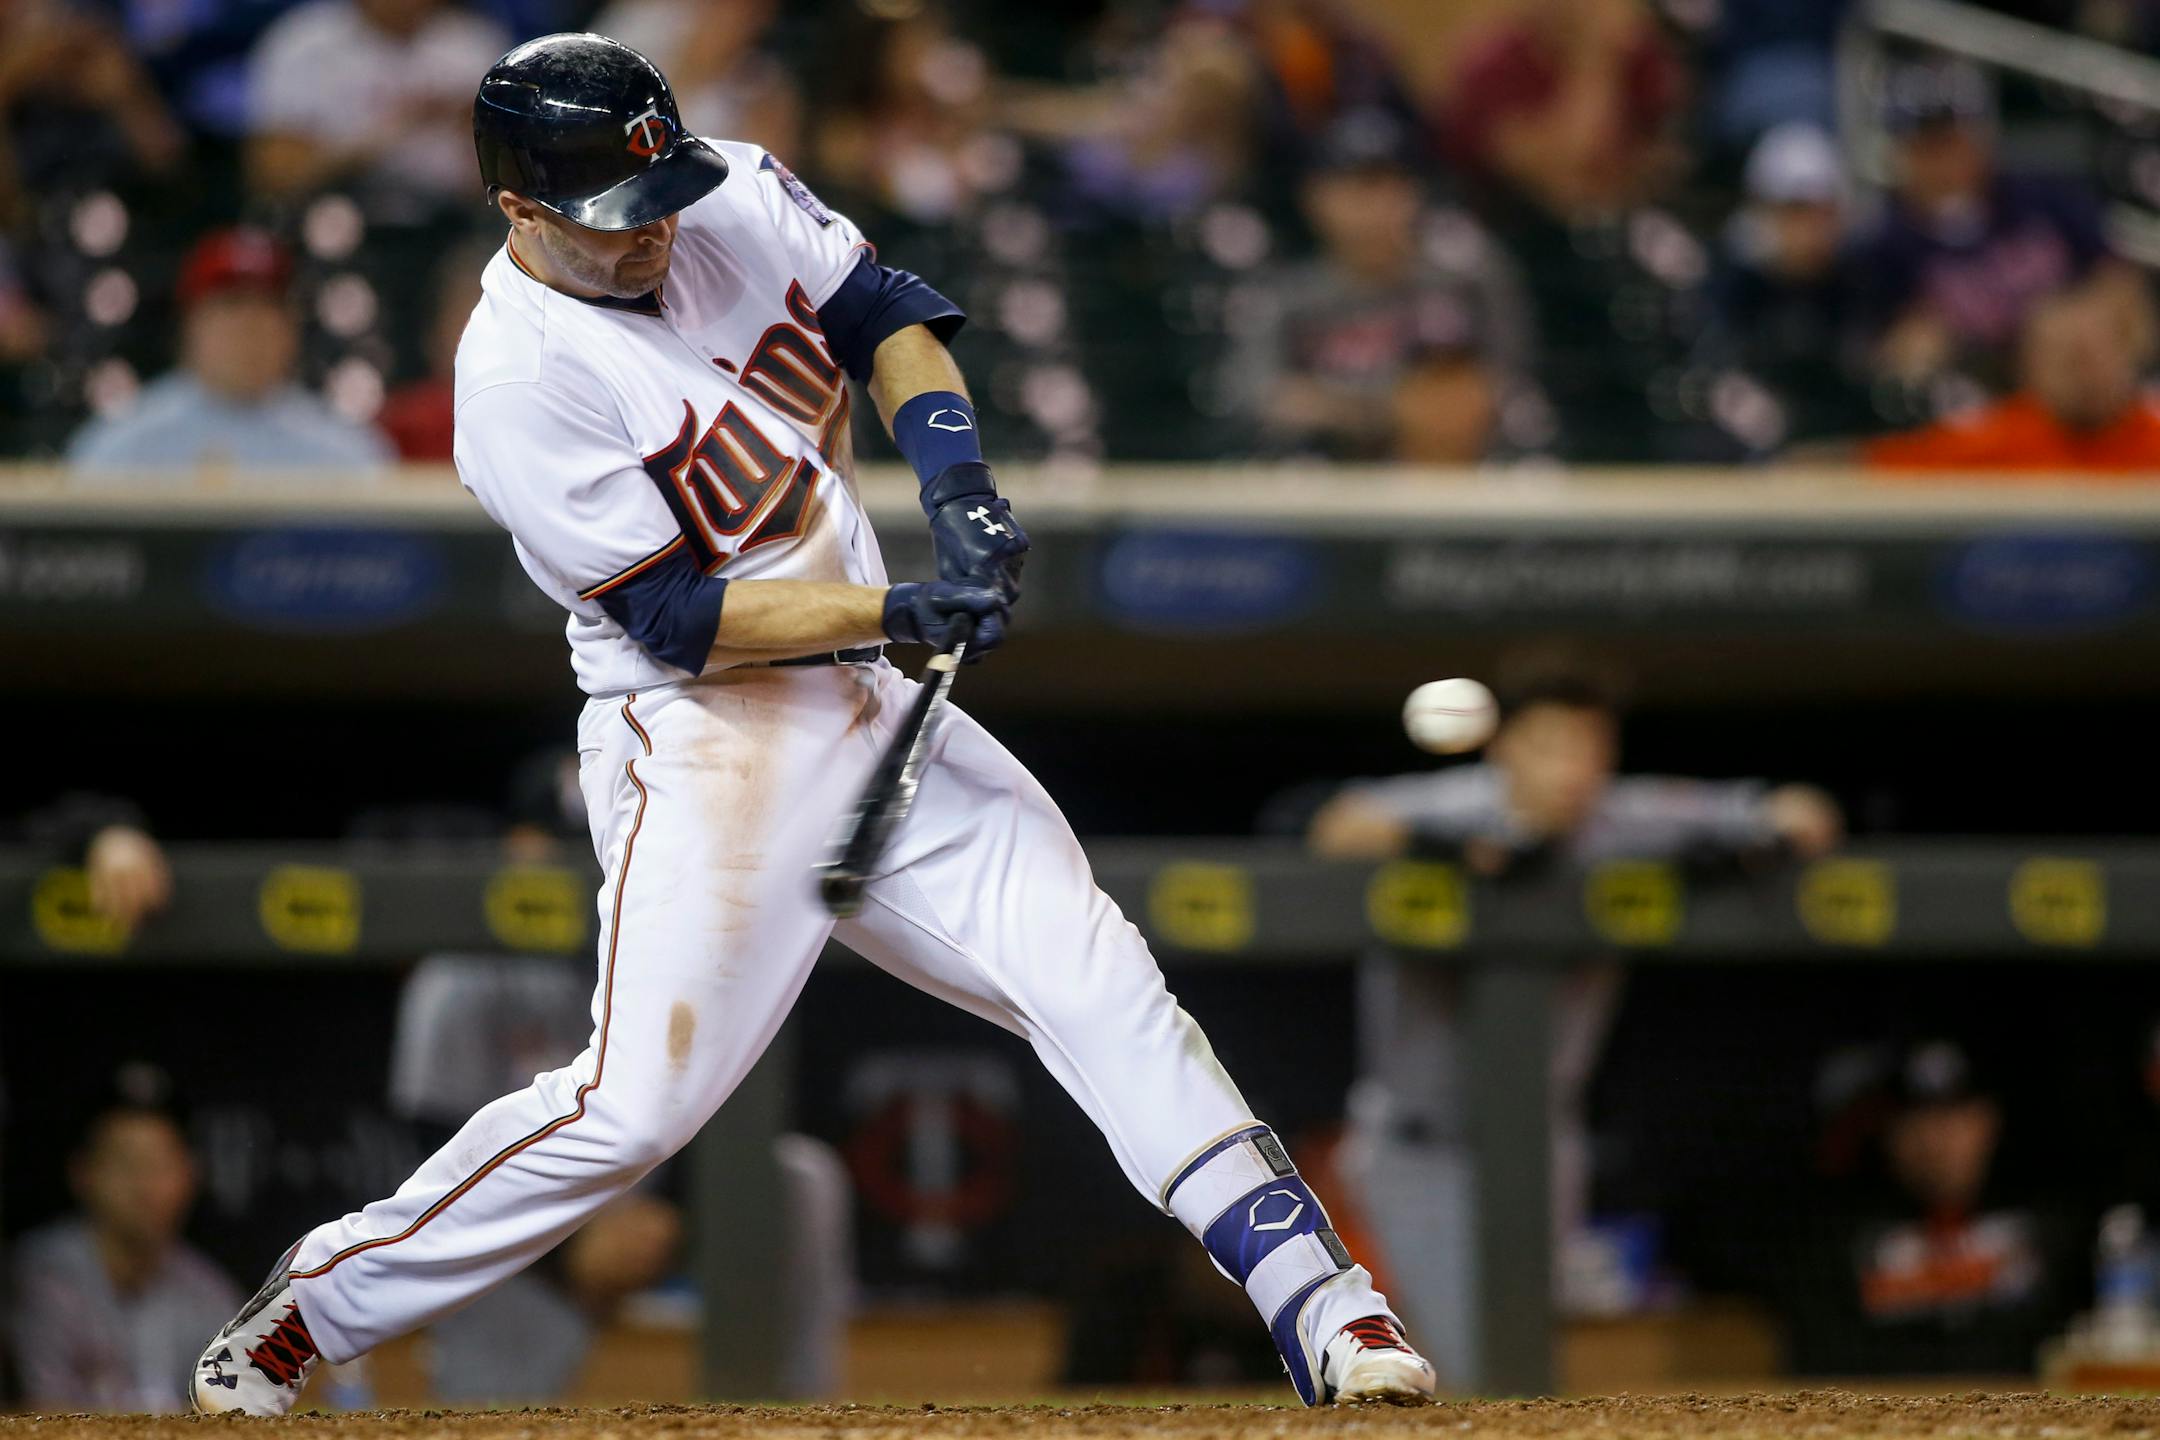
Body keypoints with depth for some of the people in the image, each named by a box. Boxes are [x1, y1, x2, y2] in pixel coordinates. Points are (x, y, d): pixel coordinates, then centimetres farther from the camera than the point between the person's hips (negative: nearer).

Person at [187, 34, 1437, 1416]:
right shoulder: (521, 375, -18)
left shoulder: (734, 200, 0)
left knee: (1096, 977, -3)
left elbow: (886, 312, 11)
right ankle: (308, 1309, 2)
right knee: (639, 1098, -13)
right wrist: (900, 612, -24)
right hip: (703, 745, -7)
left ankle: (1318, 1303, -4)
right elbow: (676, 615, -19)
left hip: (868, 711, 7)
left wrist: (956, 477, -8)